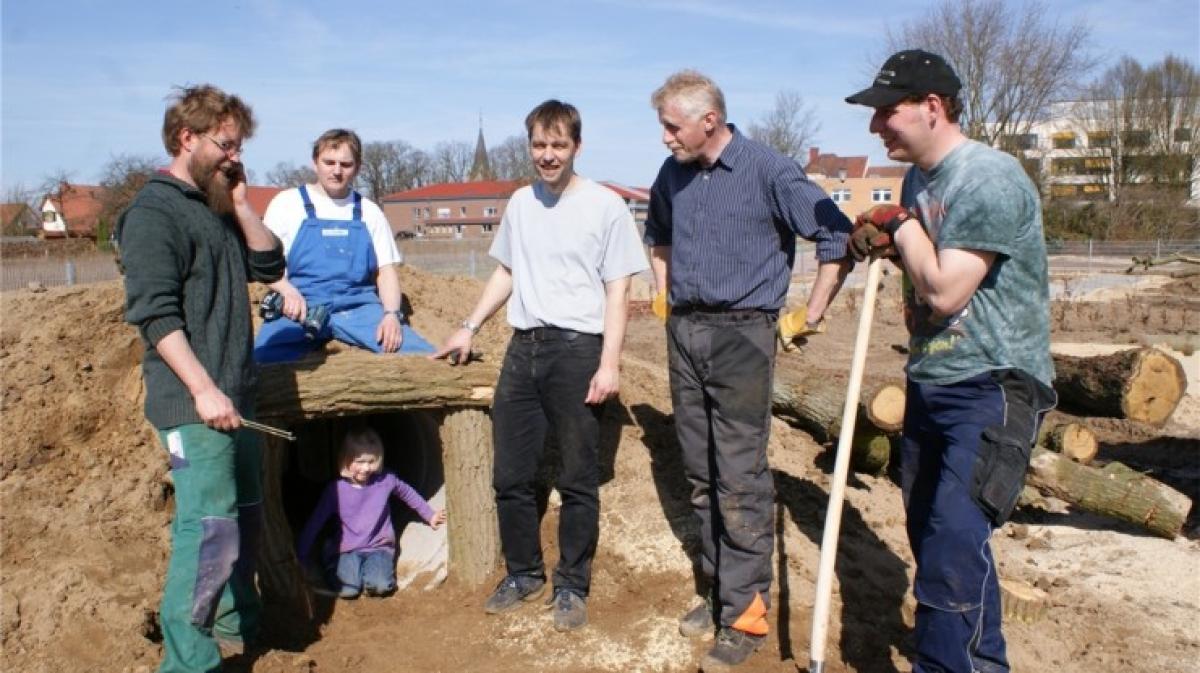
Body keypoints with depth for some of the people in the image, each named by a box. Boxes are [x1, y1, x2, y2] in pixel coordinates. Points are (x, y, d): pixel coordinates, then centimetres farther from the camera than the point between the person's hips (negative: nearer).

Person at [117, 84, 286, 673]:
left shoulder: (217, 210, 17)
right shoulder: (154, 211, -10)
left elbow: (269, 265, 12)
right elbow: (154, 313, -18)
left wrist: (238, 202, 3)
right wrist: (204, 389, -24)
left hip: (233, 395, 9)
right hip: (193, 403, -9)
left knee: (245, 515, 17)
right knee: (211, 528, -11)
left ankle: (235, 626, 34)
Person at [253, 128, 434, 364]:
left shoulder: (369, 212, 16)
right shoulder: (287, 203, 11)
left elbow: (386, 270, 13)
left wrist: (392, 314, -6)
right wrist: (289, 292, -15)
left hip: (358, 307, 2)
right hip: (300, 307, -2)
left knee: (424, 356, -19)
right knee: (261, 365, -31)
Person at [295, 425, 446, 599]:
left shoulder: (386, 481, -7)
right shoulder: (336, 489, -8)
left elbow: (408, 494, 13)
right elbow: (315, 521, -1)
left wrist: (429, 515, 20)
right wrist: (301, 556, -1)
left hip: (379, 547, -1)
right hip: (349, 550, 1)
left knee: (380, 586, -29)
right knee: (348, 590, -24)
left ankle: (375, 568, 6)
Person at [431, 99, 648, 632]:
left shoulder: (606, 206, -4)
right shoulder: (520, 203, 12)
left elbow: (617, 290, -5)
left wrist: (609, 363, -12)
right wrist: (469, 328, 14)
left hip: (578, 348, -5)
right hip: (523, 347, 5)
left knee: (578, 481, 4)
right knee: (511, 476, 10)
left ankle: (572, 585, 20)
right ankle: (523, 573, 28)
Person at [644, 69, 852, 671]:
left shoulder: (768, 170, -11)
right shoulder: (672, 174, 8)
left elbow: (837, 236, -11)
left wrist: (811, 316, -8)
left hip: (741, 334, -6)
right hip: (683, 333, 7)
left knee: (740, 476, -5)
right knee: (701, 474, 13)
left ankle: (746, 611, 6)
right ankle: (719, 587, 27)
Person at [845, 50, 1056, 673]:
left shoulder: (991, 179, -19)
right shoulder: (917, 178, 8)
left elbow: (944, 292, -24)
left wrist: (902, 226, -10)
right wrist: (883, 240, 1)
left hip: (992, 387, -9)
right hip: (928, 382, 9)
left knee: (954, 543, -16)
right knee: (929, 532, 16)